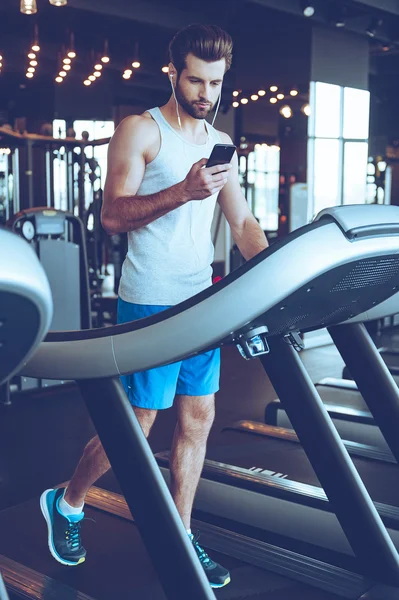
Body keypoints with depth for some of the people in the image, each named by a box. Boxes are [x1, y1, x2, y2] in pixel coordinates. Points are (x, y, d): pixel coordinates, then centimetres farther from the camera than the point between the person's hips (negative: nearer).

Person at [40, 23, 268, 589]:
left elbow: (243, 223, 14)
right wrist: (183, 190, -27)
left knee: (198, 420, 8)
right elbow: (113, 214, -14)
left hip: (201, 301, 6)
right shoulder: (140, 130, -4)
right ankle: (65, 503, 26)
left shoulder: (220, 143, 14)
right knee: (136, 421, 0)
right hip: (150, 302, -6)